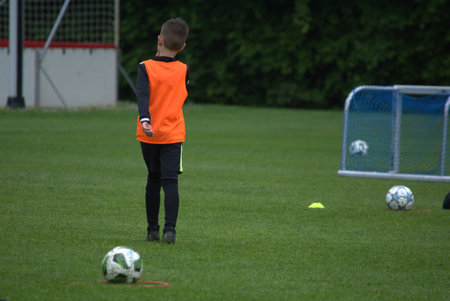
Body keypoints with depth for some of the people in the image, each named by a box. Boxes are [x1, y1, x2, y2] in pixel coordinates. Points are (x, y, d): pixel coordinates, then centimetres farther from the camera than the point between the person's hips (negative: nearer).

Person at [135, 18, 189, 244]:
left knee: (153, 181, 15)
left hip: (149, 134, 0)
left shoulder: (146, 67, -5)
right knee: (170, 182, -5)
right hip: (173, 133, 0)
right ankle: (170, 229, -20)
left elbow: (142, 94, -19)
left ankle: (152, 229, 19)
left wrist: (145, 120, -29)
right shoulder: (183, 70, 1)